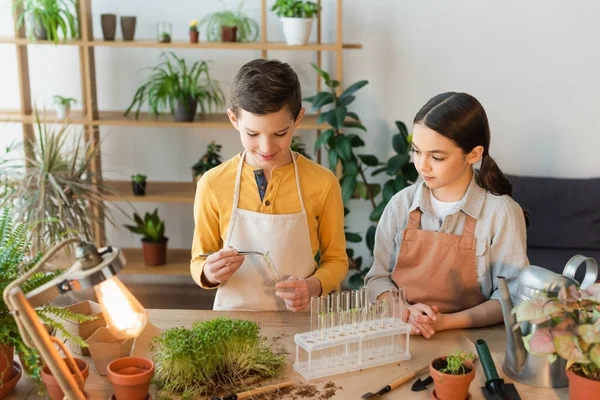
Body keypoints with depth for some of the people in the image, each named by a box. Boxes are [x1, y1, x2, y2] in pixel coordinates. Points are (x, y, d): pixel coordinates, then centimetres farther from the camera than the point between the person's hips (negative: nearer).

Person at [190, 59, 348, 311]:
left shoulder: (323, 183, -3)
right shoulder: (212, 185, -3)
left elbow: (336, 260, 6)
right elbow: (199, 261, 7)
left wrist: (313, 286, -14)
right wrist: (209, 273, -15)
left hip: (299, 320, -2)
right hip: (234, 317, 2)